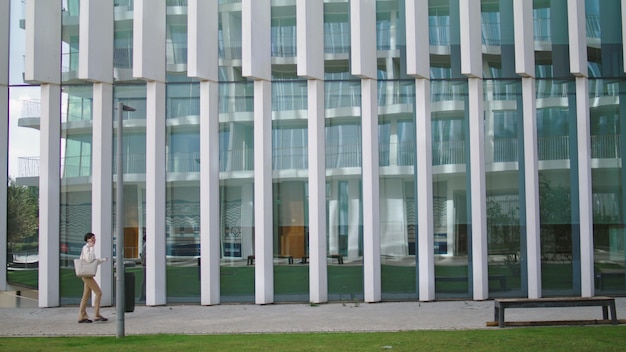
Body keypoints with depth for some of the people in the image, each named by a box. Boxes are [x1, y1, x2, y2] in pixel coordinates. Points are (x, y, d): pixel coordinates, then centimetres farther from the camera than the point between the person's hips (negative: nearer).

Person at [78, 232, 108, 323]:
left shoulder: (89, 248, 17)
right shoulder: (86, 248, -12)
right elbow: (89, 259, -26)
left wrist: (103, 260, 31)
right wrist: (92, 248, -19)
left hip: (88, 275, 10)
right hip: (87, 274, -10)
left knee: (86, 296, 10)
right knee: (98, 293, -10)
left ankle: (82, 317, 12)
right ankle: (97, 315, -8)